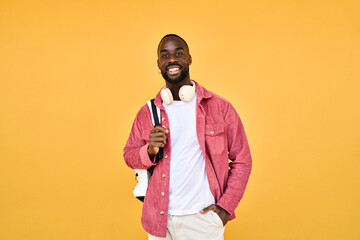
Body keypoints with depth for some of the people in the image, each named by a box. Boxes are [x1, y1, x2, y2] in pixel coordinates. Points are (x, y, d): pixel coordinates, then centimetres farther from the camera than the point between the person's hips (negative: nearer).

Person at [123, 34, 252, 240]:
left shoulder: (220, 108, -4)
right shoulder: (147, 113, 4)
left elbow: (242, 160, -1)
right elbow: (129, 155, 10)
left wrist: (226, 207, -7)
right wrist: (149, 151, -11)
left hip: (202, 218, -2)